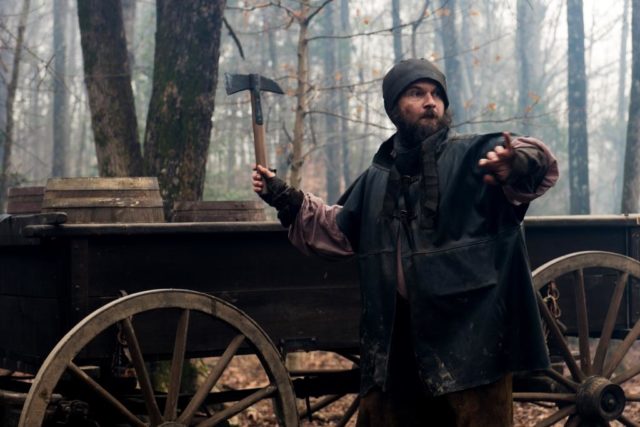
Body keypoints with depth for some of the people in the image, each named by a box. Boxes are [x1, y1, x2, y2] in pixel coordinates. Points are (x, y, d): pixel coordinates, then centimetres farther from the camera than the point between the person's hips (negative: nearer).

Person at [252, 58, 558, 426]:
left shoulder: (473, 156, -3)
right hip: (396, 341, 6)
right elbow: (337, 232, 29)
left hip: (469, 339, -5)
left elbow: (539, 164, -22)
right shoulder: (377, 179, 15)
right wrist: (286, 200, 18)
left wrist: (519, 163, -46)